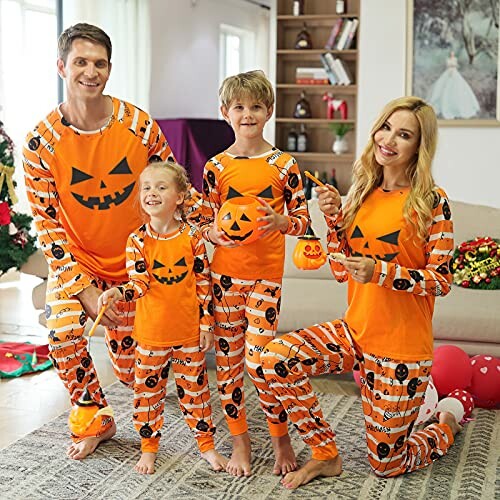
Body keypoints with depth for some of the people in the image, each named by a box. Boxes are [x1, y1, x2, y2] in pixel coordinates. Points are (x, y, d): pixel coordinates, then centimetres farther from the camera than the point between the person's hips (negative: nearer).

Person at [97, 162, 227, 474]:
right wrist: (118, 293, -31)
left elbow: (204, 283, -1)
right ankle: (149, 448, 28)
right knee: (148, 389, 11)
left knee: (194, 386, 11)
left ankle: (206, 444, 27)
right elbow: (140, 283, -11)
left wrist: (207, 323, -1)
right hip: (151, 332, 1)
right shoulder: (137, 240, -5)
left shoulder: (193, 237, -6)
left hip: (189, 331, 0)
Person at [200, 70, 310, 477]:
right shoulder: (216, 167, 4)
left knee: (258, 359, -7)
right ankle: (240, 442, 22)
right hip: (225, 271, 3)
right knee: (227, 358, 7)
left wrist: (281, 222, -18)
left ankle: (281, 438, 15)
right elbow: (205, 222, 9)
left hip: (266, 273, -2)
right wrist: (216, 233, -13)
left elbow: (303, 220, 2)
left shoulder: (284, 165, -1)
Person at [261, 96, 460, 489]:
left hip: (401, 346, -5)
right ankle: (326, 455, 1)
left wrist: (380, 272, -26)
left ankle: (446, 426, 40)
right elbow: (341, 271, 8)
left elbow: (442, 280, -12)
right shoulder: (361, 193, 5)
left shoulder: (432, 202, -11)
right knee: (275, 359, -20)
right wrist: (334, 218, -7)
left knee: (387, 464, 5)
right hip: (355, 330, 5)